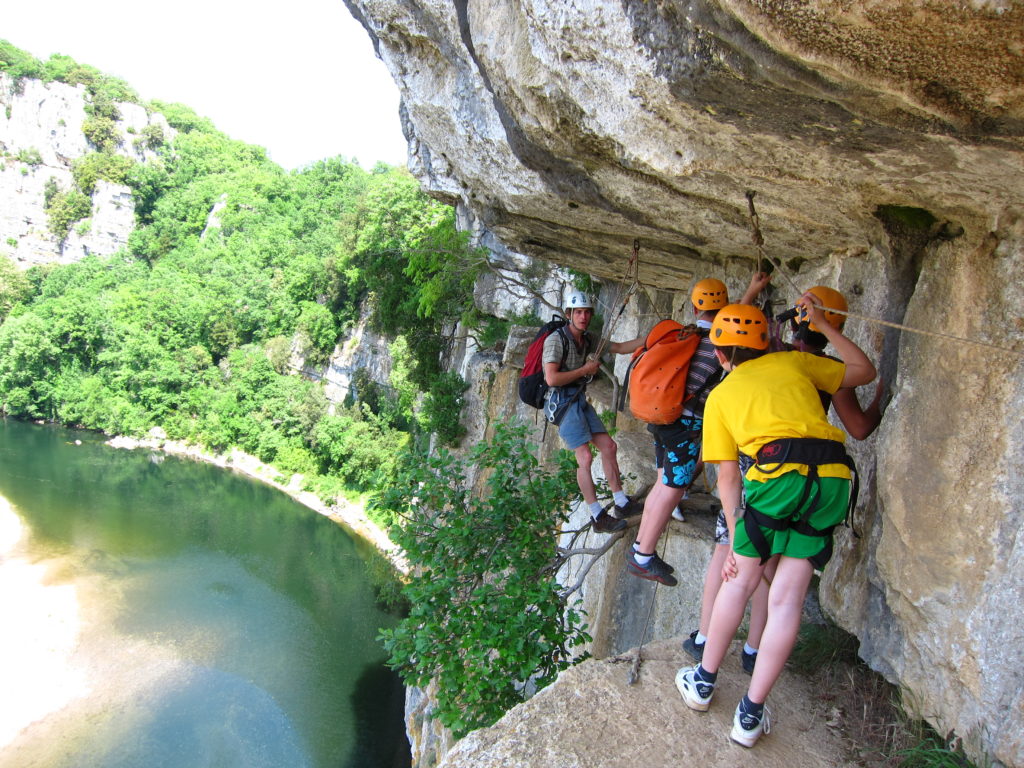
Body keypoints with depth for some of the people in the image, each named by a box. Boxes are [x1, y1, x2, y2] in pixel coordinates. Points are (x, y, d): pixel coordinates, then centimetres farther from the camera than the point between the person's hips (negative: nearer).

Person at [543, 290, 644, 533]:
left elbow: (621, 347, 14)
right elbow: (552, 379, -23)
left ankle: (621, 503, 17)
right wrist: (586, 369, -14)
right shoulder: (556, 340, -15)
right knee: (585, 457, -12)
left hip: (580, 400, 8)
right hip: (562, 402, -8)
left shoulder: (588, 340, 9)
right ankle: (599, 517, -4)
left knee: (609, 446, 6)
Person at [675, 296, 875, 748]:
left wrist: (736, 536, 16)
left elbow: (728, 477, 12)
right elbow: (864, 371, 31)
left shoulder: (720, 396, 17)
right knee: (786, 598, 7)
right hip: (832, 478, 3)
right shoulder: (794, 362, 20)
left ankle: (704, 681, 29)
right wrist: (822, 325, 32)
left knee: (740, 581, 16)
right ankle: (751, 714, 15)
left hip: (778, 476, -2)